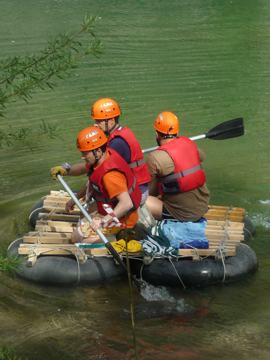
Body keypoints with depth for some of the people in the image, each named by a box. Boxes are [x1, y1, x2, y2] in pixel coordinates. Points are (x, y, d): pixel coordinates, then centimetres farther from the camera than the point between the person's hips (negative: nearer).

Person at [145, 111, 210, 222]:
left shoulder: (155, 158, -16)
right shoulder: (189, 143, 0)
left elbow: (150, 191, -5)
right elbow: (201, 157, 25)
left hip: (183, 215, -6)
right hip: (203, 207, 6)